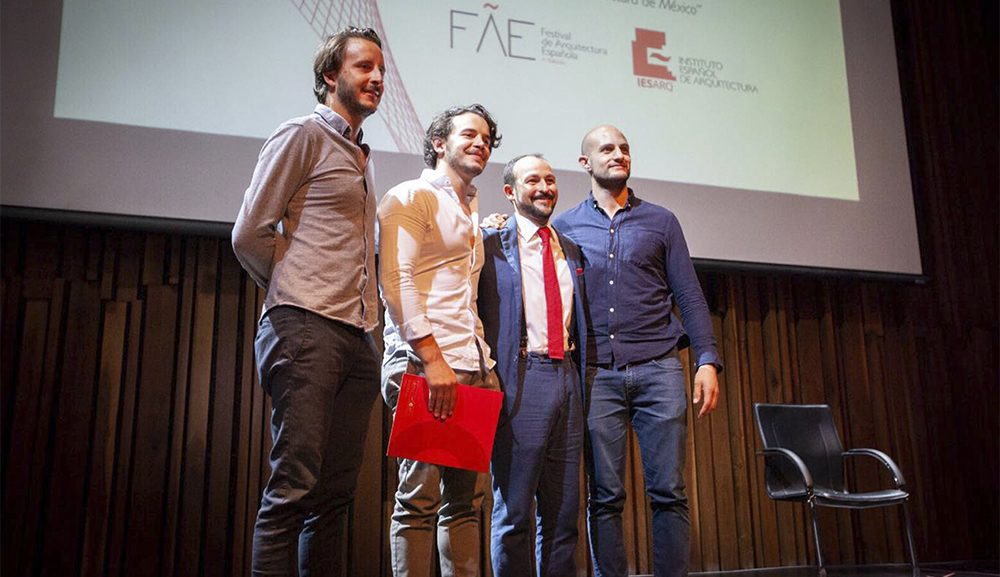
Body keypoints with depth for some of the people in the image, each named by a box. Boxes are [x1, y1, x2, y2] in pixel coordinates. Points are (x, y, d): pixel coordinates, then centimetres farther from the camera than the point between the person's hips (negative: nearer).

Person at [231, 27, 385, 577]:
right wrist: (297, 293, 4)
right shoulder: (303, 134, 1)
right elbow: (249, 234, -4)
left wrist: (365, 308, 15)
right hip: (306, 328, -7)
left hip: (356, 339, 7)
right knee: (295, 485, -10)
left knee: (336, 491, 6)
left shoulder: (359, 155, 24)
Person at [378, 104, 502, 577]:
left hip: (471, 368, 7)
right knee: (420, 494, -6)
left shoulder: (473, 215, 26)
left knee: (466, 497, 6)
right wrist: (433, 358, -18)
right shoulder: (411, 196, 3)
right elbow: (396, 280, -10)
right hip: (424, 364, -7)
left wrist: (485, 363, 13)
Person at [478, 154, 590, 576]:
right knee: (514, 510, 1)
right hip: (522, 378, -5)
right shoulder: (491, 244, 1)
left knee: (563, 510, 11)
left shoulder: (569, 250, 18)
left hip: (567, 378, 6)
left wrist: (582, 378, 11)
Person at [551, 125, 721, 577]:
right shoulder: (563, 227, 12)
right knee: (604, 496, 3)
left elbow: (689, 296, 9)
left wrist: (707, 360, -1)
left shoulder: (660, 221, 13)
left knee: (668, 492, 0)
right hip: (597, 374, 0)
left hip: (659, 369, 0)